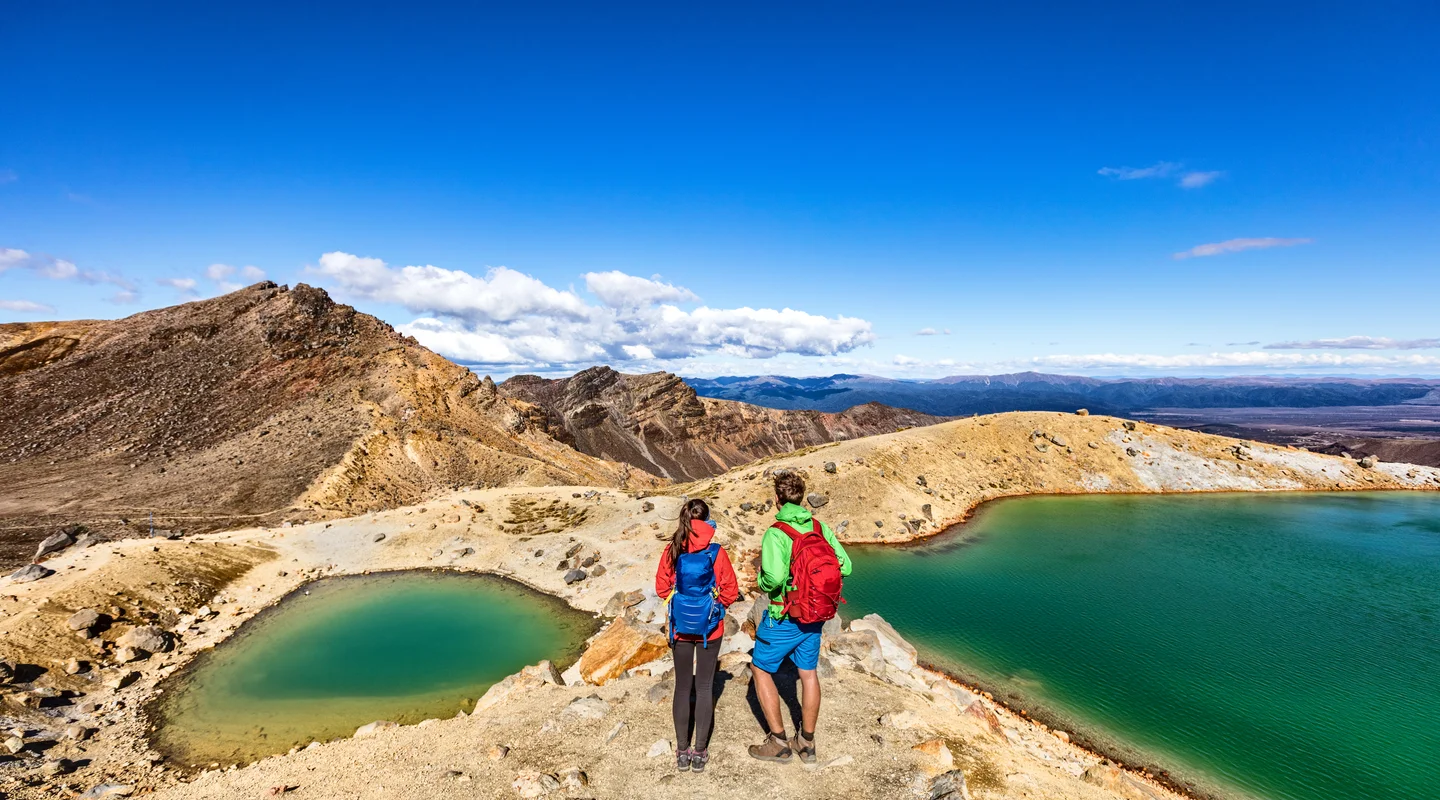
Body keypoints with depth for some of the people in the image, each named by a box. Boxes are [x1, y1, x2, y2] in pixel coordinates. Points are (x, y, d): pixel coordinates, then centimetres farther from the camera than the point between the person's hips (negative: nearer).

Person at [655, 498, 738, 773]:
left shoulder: (672, 551, -9)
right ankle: (700, 752, 18)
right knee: (705, 687, 10)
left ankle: (682, 751, 22)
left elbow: (662, 587, 0)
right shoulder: (716, 552, -16)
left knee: (682, 686, 14)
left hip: (680, 626, 2)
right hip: (709, 626, -2)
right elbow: (731, 591, -9)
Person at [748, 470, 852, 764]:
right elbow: (845, 566, -3)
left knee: (761, 671, 13)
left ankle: (779, 743, 18)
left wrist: (763, 583, -12)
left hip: (783, 618, -6)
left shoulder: (776, 533, -22)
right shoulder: (820, 527, -4)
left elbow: (774, 576, -35)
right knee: (808, 673, 19)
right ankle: (806, 743, 32)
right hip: (815, 617, 6)